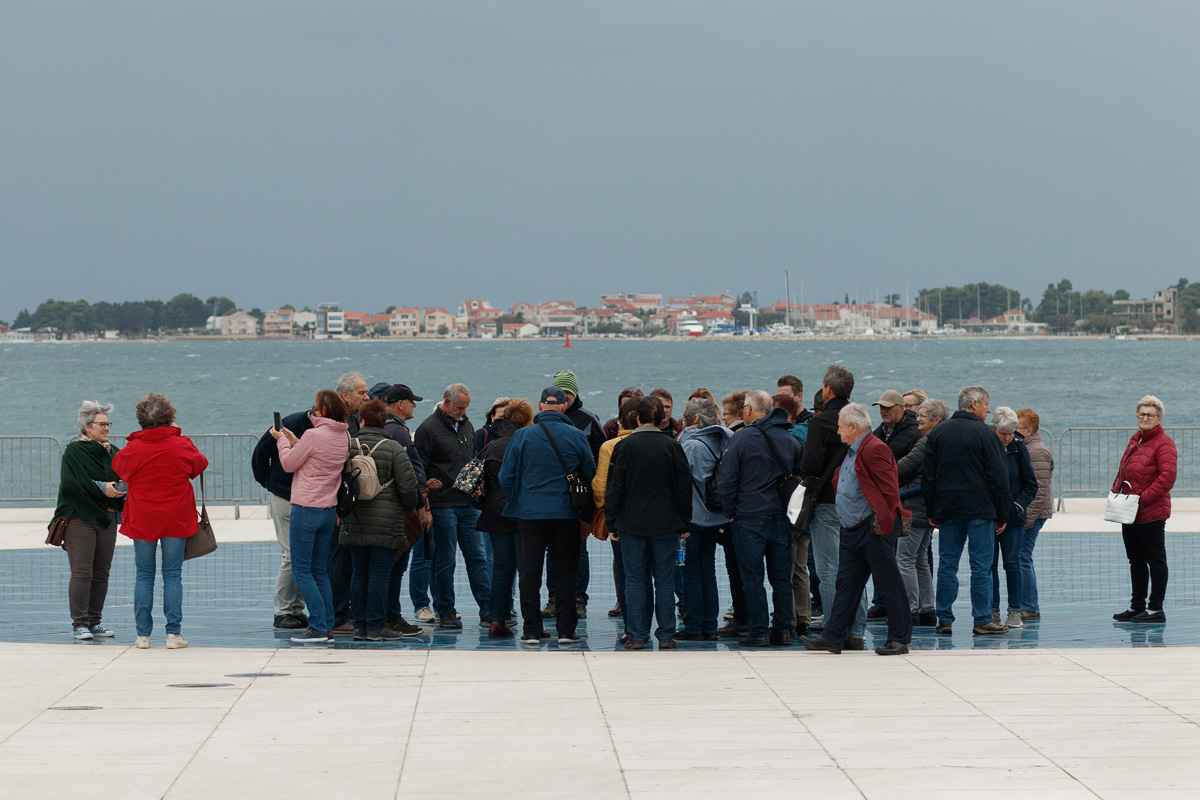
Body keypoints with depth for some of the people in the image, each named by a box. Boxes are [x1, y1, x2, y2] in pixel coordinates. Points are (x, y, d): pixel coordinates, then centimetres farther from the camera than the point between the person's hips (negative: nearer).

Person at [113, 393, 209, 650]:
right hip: (176, 520, 0)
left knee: (144, 576, 7)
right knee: (173, 575, 4)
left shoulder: (133, 449, -8)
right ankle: (174, 633, 0)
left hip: (141, 520, 0)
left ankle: (143, 634, 5)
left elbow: (117, 466, 12)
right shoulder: (181, 446, -8)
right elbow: (200, 464, 11)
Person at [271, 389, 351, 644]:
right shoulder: (344, 436, 5)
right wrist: (293, 440, 18)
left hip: (306, 508, -8)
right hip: (329, 509, 8)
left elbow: (289, 464, -6)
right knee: (320, 571, 14)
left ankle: (319, 626, -6)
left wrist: (282, 440, 10)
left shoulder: (314, 435, -17)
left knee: (301, 570, -1)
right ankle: (327, 627, 13)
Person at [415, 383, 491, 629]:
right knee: (445, 561, 0)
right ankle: (446, 612, 9)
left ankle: (488, 611, 3)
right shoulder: (429, 429, -6)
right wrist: (424, 507, -12)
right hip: (443, 505, -6)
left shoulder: (466, 426, 15)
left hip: (468, 504, 6)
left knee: (477, 557, 2)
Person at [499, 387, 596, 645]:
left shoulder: (522, 436, -3)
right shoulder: (576, 437, -3)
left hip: (530, 512, 0)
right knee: (565, 573, 6)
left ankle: (531, 631, 5)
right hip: (566, 515, 0)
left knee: (530, 573, 6)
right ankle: (566, 630, 5)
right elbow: (591, 476, 4)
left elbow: (505, 478, 1)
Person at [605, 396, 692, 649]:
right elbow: (684, 487, 2)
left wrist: (612, 524, 4)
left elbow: (614, 488, -2)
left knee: (635, 580, 4)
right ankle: (666, 636, 6)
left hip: (631, 524, -1)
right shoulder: (672, 446, -2)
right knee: (664, 580, 6)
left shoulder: (625, 447, -4)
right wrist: (684, 524, 10)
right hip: (665, 524, 1)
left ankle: (637, 636, 2)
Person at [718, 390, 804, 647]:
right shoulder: (789, 440, 7)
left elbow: (726, 479, -9)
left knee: (752, 578, 0)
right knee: (781, 577, 10)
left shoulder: (741, 438, -8)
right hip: (781, 517, 5)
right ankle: (782, 629, 11)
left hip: (749, 517, -5)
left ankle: (759, 632, -2)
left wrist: (730, 510, 1)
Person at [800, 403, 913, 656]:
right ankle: (832, 637, 10)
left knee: (888, 584, -2)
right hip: (854, 531, 10)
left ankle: (900, 639, 4)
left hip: (874, 530, -10)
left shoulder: (874, 450, -15)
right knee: (846, 583, 9)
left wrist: (882, 522, -20)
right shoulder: (853, 452, 18)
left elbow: (889, 490, -19)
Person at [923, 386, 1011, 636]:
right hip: (980, 510, -5)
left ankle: (944, 619, 7)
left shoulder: (938, 432, 8)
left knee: (947, 564, 8)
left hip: (947, 509, 5)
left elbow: (928, 475, 11)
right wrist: (1002, 515, -2)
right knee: (981, 566, -1)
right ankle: (982, 621, 0)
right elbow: (998, 477, -8)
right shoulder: (984, 435, -7)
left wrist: (932, 511, 15)